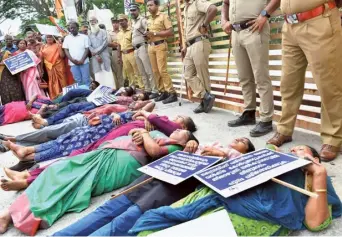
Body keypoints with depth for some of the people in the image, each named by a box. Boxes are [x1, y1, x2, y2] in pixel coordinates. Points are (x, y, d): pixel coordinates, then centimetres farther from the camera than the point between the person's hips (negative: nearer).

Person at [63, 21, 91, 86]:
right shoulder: (67, 38, 12)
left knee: (86, 80, -3)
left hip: (84, 62, -2)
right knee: (78, 80, 5)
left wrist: (82, 60, -11)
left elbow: (87, 49, 0)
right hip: (73, 63, 2)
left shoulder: (84, 37, 5)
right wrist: (72, 60, -7)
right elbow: (66, 50, 8)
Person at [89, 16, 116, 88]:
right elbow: (89, 46, 5)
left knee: (108, 75, -5)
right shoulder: (89, 35, 12)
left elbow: (105, 43, -2)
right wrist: (96, 56, -8)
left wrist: (96, 51, -9)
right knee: (98, 76, -1)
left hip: (104, 56, -1)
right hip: (95, 58, 2)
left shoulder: (103, 32, 9)